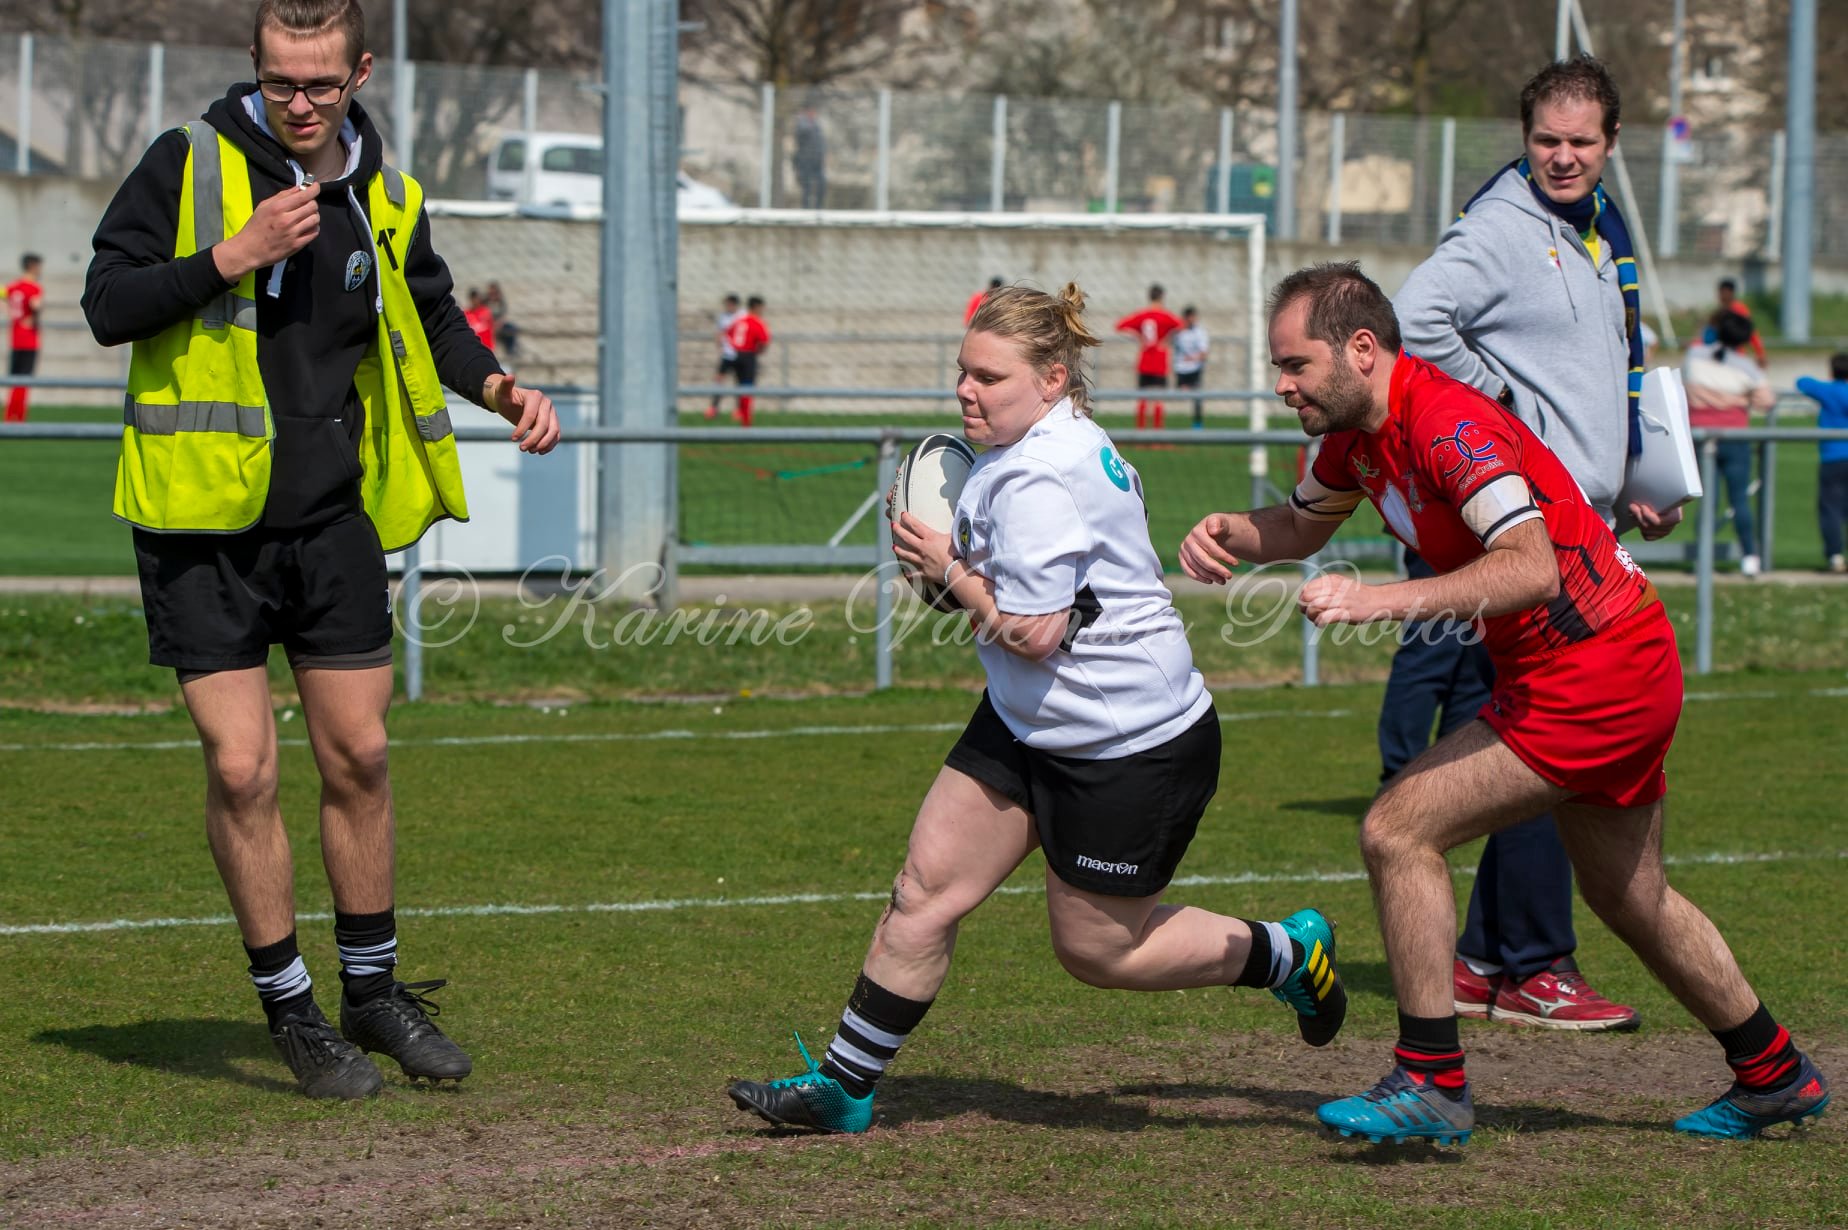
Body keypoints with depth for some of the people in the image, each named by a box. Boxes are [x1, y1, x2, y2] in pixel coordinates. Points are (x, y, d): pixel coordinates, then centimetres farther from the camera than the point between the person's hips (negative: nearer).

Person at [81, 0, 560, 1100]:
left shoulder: (386, 201, 4)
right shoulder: (190, 166, -8)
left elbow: (431, 317, 21)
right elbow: (108, 304, -11)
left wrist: (499, 386, 2)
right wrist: (234, 256, -21)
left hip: (334, 518, 4)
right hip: (204, 523, -4)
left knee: (358, 757, 9)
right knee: (242, 769, -5)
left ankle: (373, 990, 24)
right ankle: (291, 1010, 10)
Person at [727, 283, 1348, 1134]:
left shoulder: (1042, 481, -26)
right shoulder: (1053, 443, 6)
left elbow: (1031, 632, -26)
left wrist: (947, 571, -12)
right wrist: (954, 562, 6)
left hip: (1132, 748, -10)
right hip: (1027, 724, 10)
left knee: (1098, 950, 5)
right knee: (927, 886, 3)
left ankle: (1285, 954, 26)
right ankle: (843, 1088, 8)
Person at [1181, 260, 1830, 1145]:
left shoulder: (1449, 422, -24)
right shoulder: (1360, 430, 5)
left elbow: (1531, 567, -35)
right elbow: (1301, 526, 23)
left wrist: (1379, 600, -40)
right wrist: (1229, 533, 1)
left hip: (1590, 675, -10)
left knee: (1397, 833, -14)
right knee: (1629, 898, 24)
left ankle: (1432, 1082, -6)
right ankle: (1774, 1075, 40)